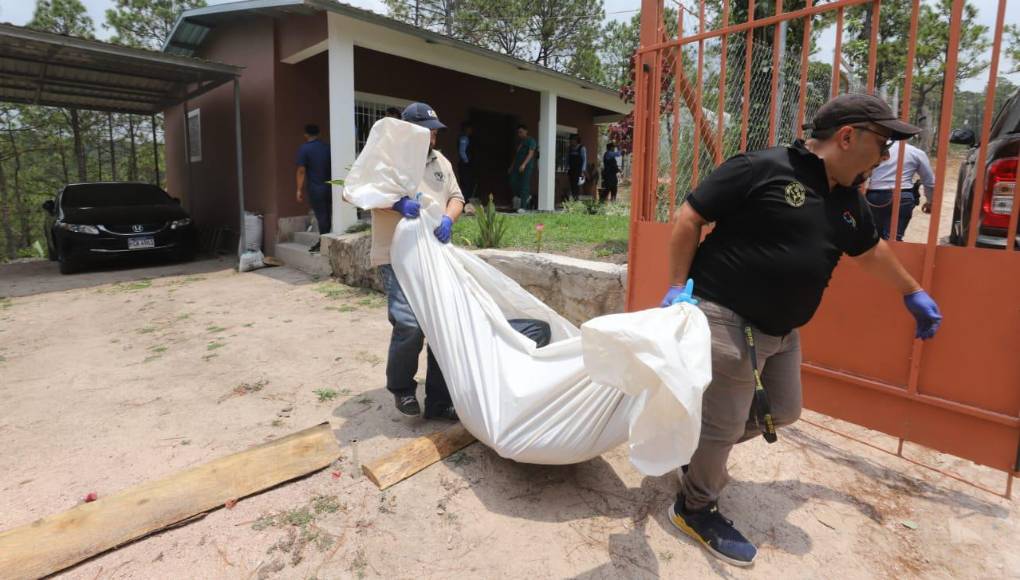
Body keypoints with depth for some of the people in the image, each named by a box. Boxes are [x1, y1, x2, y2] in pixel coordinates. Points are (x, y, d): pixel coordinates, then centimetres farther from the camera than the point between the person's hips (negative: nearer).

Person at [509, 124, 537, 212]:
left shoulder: (531, 141, -2)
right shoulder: (519, 142, 20)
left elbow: (531, 153, -14)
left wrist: (524, 164, -26)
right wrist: (511, 166, 17)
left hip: (527, 166, -7)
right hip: (517, 166, 7)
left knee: (524, 185, -10)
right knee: (513, 182, -7)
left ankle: (523, 207, -9)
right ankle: (526, 196, 14)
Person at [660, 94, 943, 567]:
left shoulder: (848, 202, 12)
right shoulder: (760, 168, -15)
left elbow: (871, 251, 30)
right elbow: (689, 217, -13)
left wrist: (913, 294, 42)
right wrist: (679, 286, -17)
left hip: (781, 331, 9)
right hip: (726, 318, -9)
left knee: (782, 412, 20)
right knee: (724, 424, 0)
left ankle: (698, 447, 42)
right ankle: (695, 508, 25)